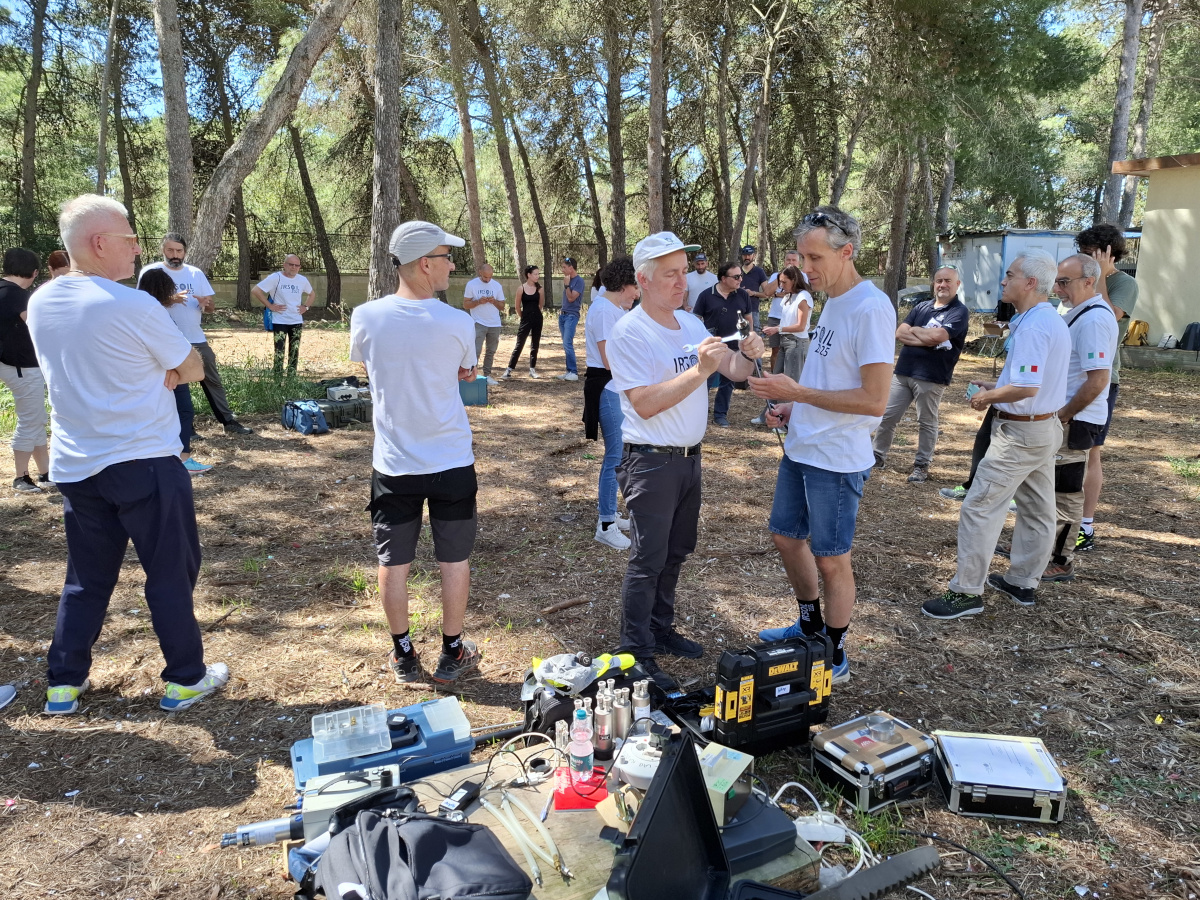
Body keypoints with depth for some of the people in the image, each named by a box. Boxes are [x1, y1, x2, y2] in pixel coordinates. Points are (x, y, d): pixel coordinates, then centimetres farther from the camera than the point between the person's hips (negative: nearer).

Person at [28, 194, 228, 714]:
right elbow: (193, 370, -6)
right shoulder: (134, 307, -18)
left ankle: (63, 685, 26)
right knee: (170, 574, 8)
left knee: (86, 579, 19)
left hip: (74, 468, 7)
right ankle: (185, 680, 18)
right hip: (145, 465, -6)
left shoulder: (40, 303, 4)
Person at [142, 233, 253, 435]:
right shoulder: (152, 272, -5)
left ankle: (228, 421, 16)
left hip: (197, 339, 4)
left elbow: (211, 308, 8)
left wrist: (205, 303, -16)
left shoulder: (196, 273, 7)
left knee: (213, 380, 9)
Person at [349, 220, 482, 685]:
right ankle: (452, 654, 25)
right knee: (455, 560, 13)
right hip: (452, 461, -1)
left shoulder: (366, 317, -9)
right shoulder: (458, 323, -13)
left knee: (394, 562, 14)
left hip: (394, 464, 2)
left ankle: (403, 656, 26)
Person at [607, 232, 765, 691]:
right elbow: (645, 404, -22)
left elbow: (734, 373, 6)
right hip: (651, 461, -8)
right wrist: (699, 370, -28)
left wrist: (747, 355, -16)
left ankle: (661, 630, 35)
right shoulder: (627, 333, -14)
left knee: (675, 553, 18)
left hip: (688, 458, 8)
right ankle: (636, 654, 12)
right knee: (648, 561, 0)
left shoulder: (690, 324, 8)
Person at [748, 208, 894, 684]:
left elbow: (874, 400, -24)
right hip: (800, 446, 9)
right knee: (786, 537, 19)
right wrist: (792, 408, 5)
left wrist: (797, 392, -22)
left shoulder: (871, 308, -19)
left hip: (837, 458, -9)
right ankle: (811, 625, 40)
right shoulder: (833, 301, 10)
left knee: (830, 558, 4)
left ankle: (835, 657, 23)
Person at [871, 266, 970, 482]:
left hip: (931, 378, -5)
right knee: (887, 416, 9)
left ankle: (921, 466, 18)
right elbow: (899, 333, 1)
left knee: (927, 423, 7)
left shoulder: (960, 311, -6)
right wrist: (927, 338, -12)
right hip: (903, 371, 5)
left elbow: (937, 336, -20)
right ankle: (878, 456, 22)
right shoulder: (921, 307, 11)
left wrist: (914, 330, -3)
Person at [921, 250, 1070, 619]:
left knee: (980, 507, -7)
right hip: (1047, 426, 11)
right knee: (1036, 509, 16)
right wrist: (996, 386, 11)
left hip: (1021, 431, -11)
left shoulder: (1032, 327, -22)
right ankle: (1022, 582, 29)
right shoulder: (1055, 321, 11)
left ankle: (967, 592, -2)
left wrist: (987, 398, -13)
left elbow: (1027, 388, -29)